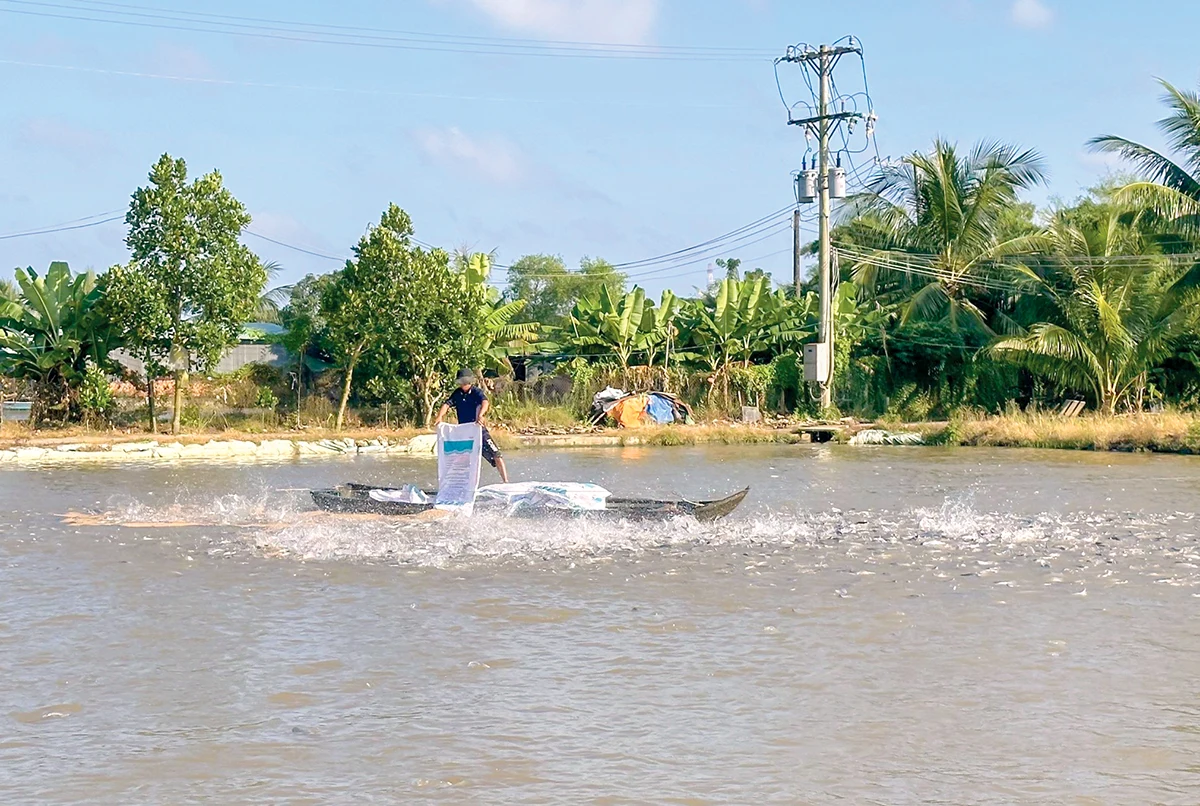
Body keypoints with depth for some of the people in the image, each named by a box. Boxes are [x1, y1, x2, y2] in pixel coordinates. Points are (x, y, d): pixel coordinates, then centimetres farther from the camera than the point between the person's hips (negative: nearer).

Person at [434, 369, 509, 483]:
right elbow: (447, 404, -6)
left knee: (496, 455, -13)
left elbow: (485, 402, -28)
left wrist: (480, 415, -49)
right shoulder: (457, 393, 4)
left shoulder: (477, 392, -10)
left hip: (479, 430, -5)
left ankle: (505, 481, -10)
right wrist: (440, 417, -26)